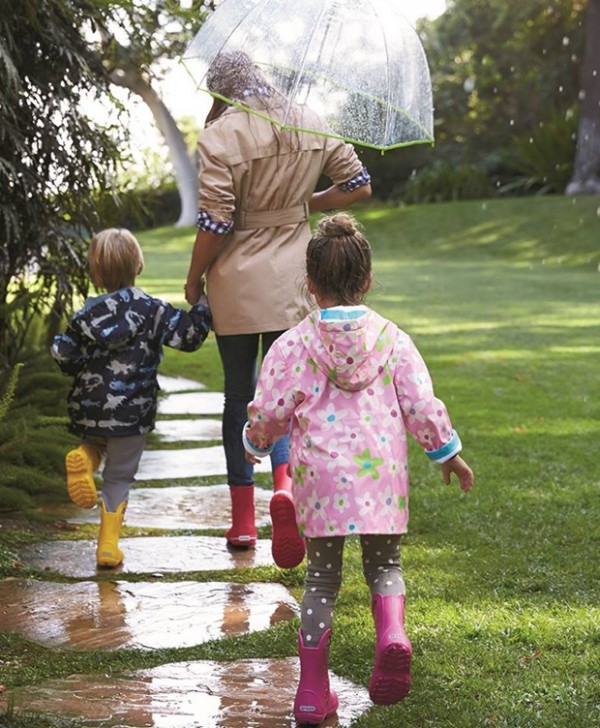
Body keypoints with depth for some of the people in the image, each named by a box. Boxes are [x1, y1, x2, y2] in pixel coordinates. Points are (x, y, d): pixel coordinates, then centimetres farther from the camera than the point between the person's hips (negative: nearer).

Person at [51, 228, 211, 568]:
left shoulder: (87, 314, 0)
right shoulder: (152, 310, -9)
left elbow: (68, 359, 1)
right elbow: (189, 335, -9)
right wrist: (203, 305, 4)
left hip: (89, 409, 2)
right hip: (132, 412, -2)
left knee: (97, 441, 32)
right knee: (119, 477, 10)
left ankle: (85, 457, -4)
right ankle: (108, 546, 9)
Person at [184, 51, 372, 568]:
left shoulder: (218, 137, -12)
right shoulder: (311, 125, 1)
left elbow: (215, 223, -15)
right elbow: (359, 185, 6)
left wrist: (194, 281, -1)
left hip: (235, 282, -2)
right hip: (291, 279, 3)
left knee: (239, 394, 10)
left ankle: (242, 519, 16)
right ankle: (285, 480, -21)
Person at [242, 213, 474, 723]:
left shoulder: (293, 345, -5)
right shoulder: (392, 339, -1)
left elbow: (269, 413, -1)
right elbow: (422, 405, 0)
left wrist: (255, 445, 20)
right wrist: (448, 452, 15)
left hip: (320, 479, 0)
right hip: (381, 479, 0)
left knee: (321, 579, 11)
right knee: (384, 565, 17)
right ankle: (392, 633, -14)